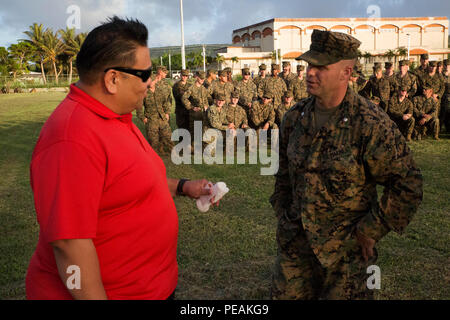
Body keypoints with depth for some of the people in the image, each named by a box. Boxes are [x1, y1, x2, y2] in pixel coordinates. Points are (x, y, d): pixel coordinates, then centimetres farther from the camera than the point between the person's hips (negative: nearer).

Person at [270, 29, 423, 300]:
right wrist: (283, 215, 12)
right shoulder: (295, 118, 0)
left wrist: (371, 231, -12)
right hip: (295, 242, 5)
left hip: (347, 248, -5)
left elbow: (408, 185, -13)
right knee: (286, 294, 15)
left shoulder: (372, 125, -19)